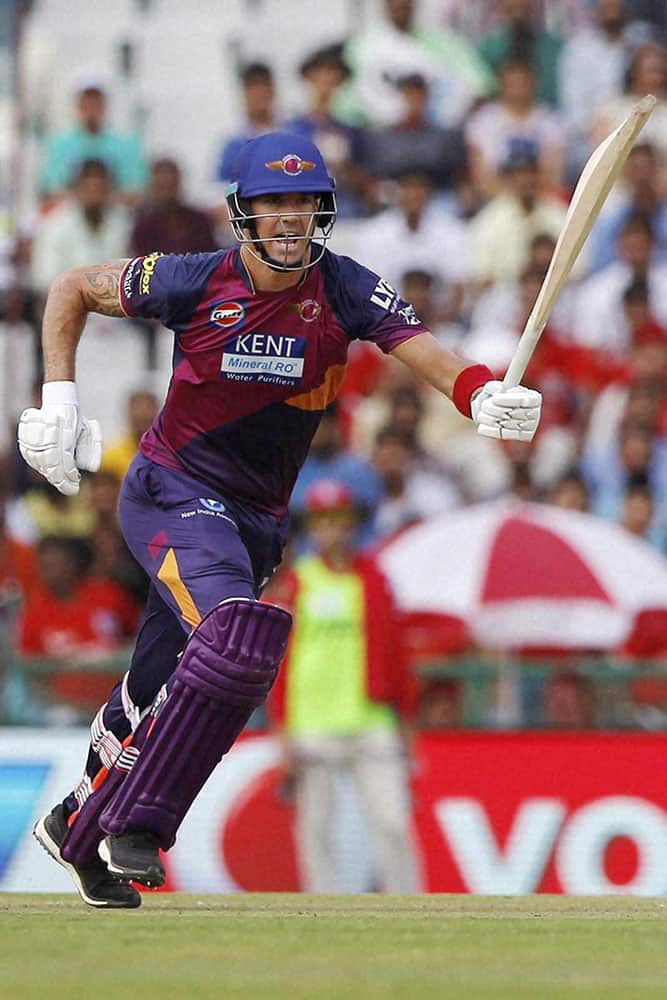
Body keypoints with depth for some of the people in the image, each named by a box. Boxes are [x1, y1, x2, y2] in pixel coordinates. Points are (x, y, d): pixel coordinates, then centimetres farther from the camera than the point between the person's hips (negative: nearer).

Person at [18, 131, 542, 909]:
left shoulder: (343, 289, -9)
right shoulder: (195, 282, -13)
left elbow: (422, 349, -24)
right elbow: (72, 290, 2)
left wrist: (484, 398, -44)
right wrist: (57, 400, -8)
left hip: (257, 519, 4)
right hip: (173, 494, -4)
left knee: (161, 696, 9)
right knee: (239, 632, -30)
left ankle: (79, 828, 34)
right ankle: (136, 824, -21)